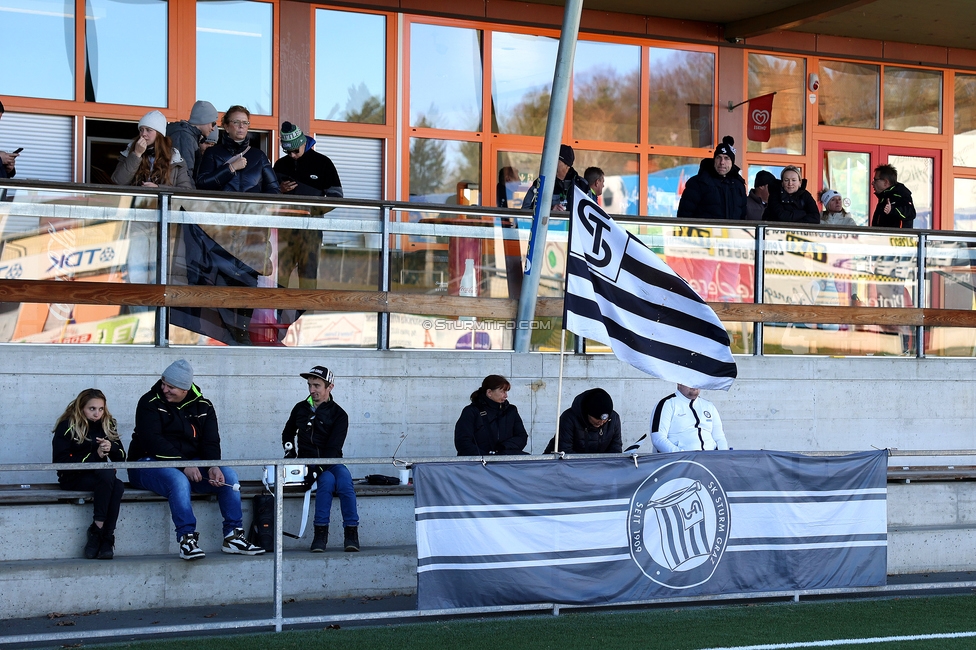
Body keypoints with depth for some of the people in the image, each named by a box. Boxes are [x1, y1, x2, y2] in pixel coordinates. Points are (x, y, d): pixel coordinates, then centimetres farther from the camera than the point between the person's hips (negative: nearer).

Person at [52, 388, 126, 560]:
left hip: (100, 475, 5)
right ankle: (101, 533, -29)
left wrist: (111, 447, -14)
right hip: (72, 479, -4)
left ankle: (106, 538, -30)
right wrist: (95, 456, -17)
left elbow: (121, 457, 10)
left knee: (118, 487, -31)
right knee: (107, 475, -35)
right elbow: (61, 461, -12)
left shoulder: (107, 425, 12)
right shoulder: (67, 427, -2)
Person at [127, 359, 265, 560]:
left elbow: (210, 442, 0)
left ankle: (233, 536, -12)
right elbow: (152, 441, -19)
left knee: (228, 475, -15)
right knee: (179, 481, -37)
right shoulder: (150, 403, -7)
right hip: (149, 464, -5)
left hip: (190, 464, 5)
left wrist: (213, 466, -23)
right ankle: (187, 538, -36)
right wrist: (183, 465, -28)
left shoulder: (202, 406, 7)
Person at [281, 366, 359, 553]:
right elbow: (287, 433, 30)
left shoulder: (338, 415, 2)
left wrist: (319, 468, -23)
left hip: (331, 462, -1)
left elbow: (333, 448, -9)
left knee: (345, 480, -34)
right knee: (327, 480, -33)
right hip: (307, 462, 1)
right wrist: (289, 452, 10)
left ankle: (351, 533, -31)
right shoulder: (300, 409, 14)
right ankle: (320, 534, -35)